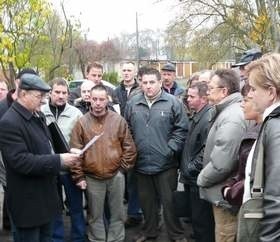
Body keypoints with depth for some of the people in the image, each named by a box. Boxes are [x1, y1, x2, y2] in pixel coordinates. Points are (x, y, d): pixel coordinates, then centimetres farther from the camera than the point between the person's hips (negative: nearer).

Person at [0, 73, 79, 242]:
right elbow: (21, 161, -27)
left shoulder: (37, 116, 10)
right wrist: (59, 161, -26)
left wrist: (64, 155, 5)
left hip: (45, 194, 9)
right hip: (28, 201, -9)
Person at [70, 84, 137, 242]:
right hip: (92, 177, 0)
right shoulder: (82, 123, -4)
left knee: (117, 213, 14)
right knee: (95, 215, 13)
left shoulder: (118, 120, -2)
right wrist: (79, 176, -6)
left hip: (116, 175, 1)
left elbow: (129, 147, 2)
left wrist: (123, 167, -3)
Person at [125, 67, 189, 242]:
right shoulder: (133, 104, 5)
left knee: (169, 200, 7)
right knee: (146, 200, 18)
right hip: (141, 162, 4)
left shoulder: (173, 102, -6)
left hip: (165, 163, -4)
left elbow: (182, 129, -7)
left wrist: (170, 150, -13)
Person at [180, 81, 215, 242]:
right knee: (195, 216, 21)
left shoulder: (208, 119, -19)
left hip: (198, 179, -10)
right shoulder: (196, 116, 12)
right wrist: (185, 167, 14)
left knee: (201, 219, 2)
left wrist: (191, 168, -17)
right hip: (191, 177, 10)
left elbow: (206, 151, -25)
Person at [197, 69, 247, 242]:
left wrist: (202, 179, -14)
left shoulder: (231, 118, -24)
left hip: (224, 194, -10)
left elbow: (221, 164, -29)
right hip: (223, 191, 10)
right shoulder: (227, 111, 10)